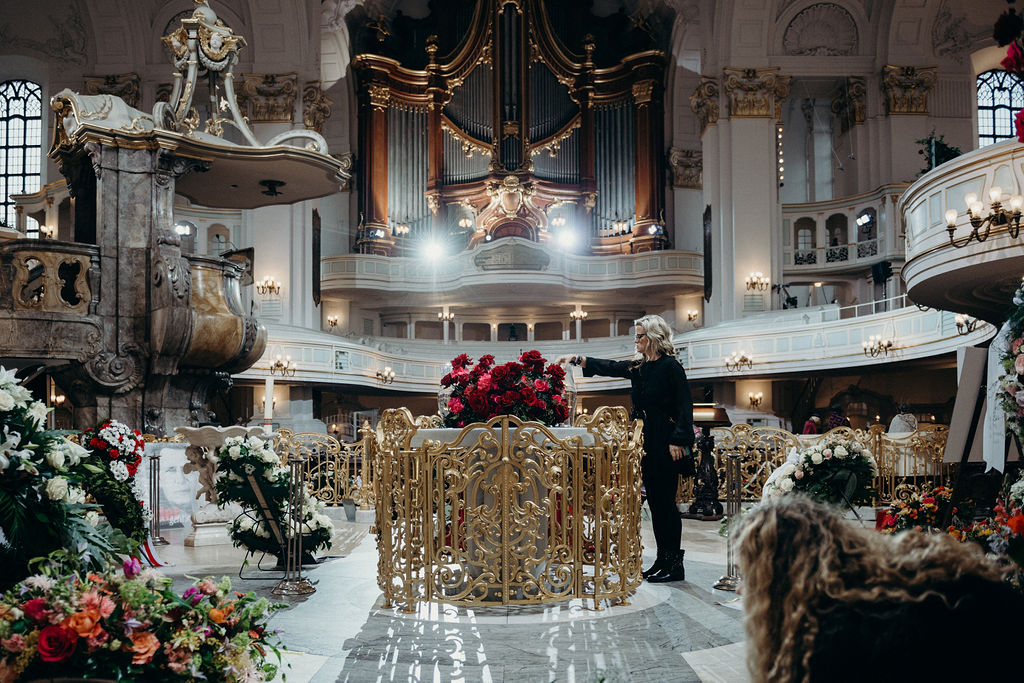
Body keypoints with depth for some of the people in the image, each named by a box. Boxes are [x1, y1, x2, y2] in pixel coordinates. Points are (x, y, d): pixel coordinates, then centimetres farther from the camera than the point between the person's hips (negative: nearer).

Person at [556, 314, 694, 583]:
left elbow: (684, 406, -14)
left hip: (665, 444, -8)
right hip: (646, 442, 8)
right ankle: (662, 560, 16)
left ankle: (674, 564, 0)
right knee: (654, 500, 10)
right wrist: (576, 359, 10)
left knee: (665, 501, -6)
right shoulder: (637, 367, 13)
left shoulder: (670, 366, -10)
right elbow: (607, 367, 19)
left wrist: (678, 441, -18)